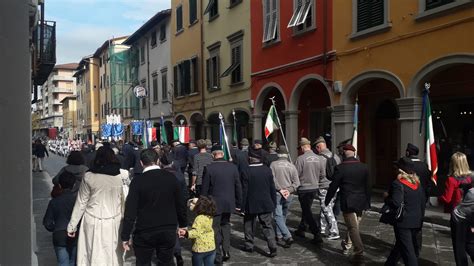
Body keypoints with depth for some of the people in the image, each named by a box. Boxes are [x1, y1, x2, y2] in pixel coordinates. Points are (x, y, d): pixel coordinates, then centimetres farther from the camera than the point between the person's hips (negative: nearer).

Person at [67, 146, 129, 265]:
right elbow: (123, 201, -1)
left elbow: (81, 203, -1)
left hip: (93, 222, -1)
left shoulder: (89, 176, -6)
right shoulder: (120, 176, -4)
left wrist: (72, 226, 8)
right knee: (112, 255, 11)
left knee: (94, 255, 8)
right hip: (114, 222, 1)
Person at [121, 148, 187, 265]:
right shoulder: (171, 178, -4)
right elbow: (180, 204, 2)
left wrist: (125, 236, -5)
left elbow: (130, 211, -13)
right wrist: (182, 224, 16)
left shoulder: (137, 181, -12)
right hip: (168, 231, 2)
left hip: (144, 233, -2)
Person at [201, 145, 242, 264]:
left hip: (214, 204, -3)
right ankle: (226, 251, 18)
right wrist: (238, 203, 11)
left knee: (215, 229, 7)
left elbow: (204, 189, -8)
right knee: (226, 225, 21)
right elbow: (238, 187, 2)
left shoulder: (209, 168, -13)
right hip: (229, 203, 4)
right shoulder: (233, 167, -3)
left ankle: (218, 256, 11)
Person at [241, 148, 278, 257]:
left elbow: (244, 191, -11)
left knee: (249, 225, 16)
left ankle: (249, 245, 27)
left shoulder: (247, 172, -15)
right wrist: (274, 203, 11)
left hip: (251, 205, -2)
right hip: (266, 204, 3)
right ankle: (272, 247, -1)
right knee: (268, 225, 7)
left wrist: (242, 206, -2)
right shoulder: (267, 170, -4)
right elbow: (272, 188, 2)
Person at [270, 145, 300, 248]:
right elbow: (296, 183, 0)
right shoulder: (292, 166, 5)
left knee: (278, 216, -4)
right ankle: (279, 236, 23)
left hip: (277, 194, -4)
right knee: (283, 216, 16)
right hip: (288, 195, 4)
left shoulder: (273, 164, -4)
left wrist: (280, 189, -8)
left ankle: (288, 236, -17)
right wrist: (289, 191, -5)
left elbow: (272, 179, -13)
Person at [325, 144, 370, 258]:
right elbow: (367, 186, 6)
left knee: (353, 228, 2)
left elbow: (333, 186, -8)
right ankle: (346, 245, 35)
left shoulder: (340, 168, -13)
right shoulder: (364, 167, 0)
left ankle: (359, 251, 0)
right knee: (354, 225, 20)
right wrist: (368, 203, 14)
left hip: (347, 202, -5)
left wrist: (327, 200, 5)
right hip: (361, 203, 5)